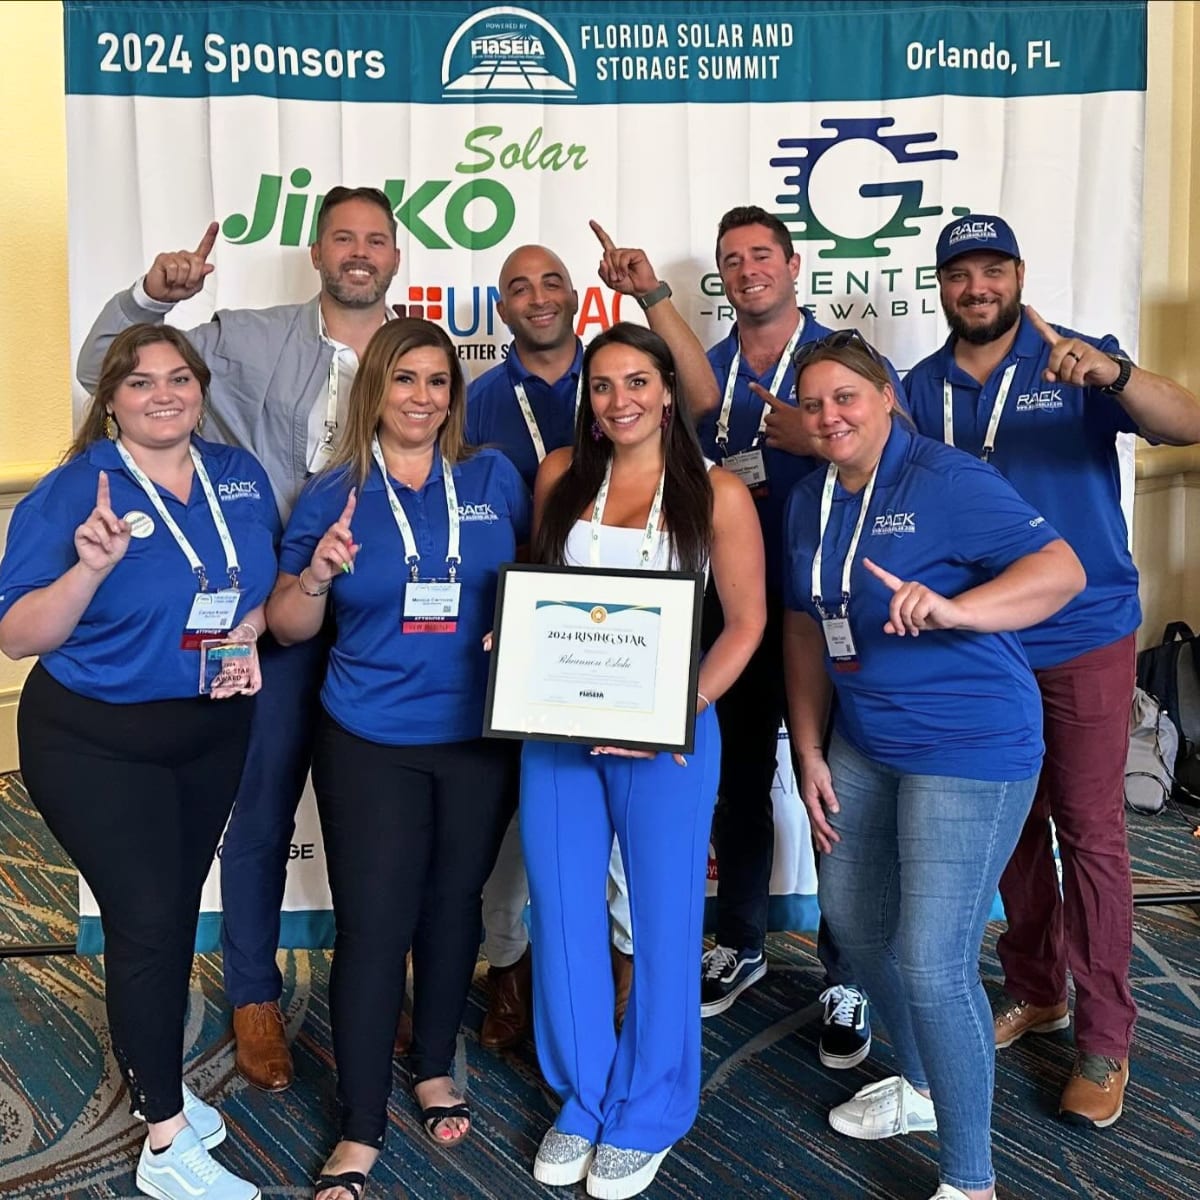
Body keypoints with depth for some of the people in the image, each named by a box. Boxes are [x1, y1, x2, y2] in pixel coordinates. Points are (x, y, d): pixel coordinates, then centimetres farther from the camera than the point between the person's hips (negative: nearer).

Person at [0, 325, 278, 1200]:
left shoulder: (240, 477, 1)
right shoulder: (70, 494, -15)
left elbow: (264, 582, 12)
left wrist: (247, 642, -8)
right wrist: (90, 568, -33)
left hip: (213, 730, 6)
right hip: (98, 741, -5)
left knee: (178, 908, 17)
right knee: (146, 920, -5)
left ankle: (153, 1075, 39)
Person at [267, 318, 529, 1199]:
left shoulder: (494, 479, 1)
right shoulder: (332, 496, -1)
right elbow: (288, 627, 1)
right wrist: (318, 574, -20)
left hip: (481, 738, 2)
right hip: (370, 744, -1)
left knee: (453, 906, 15)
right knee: (371, 924, 0)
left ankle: (435, 1069, 39)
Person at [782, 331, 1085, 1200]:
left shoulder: (948, 481, -15)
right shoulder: (811, 501, 8)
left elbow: (1062, 571, -22)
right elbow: (805, 629, 12)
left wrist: (949, 608, -38)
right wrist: (809, 752, 9)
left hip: (969, 752, -8)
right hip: (863, 744, 8)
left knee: (933, 964, -8)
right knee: (853, 918, 18)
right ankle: (923, 1086, 44)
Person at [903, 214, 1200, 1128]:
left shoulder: (1077, 362, -6)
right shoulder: (923, 389, 4)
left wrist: (1111, 373, -38)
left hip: (1083, 637, -3)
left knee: (1090, 831, 0)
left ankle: (1104, 1042, 12)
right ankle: (1036, 991, 32)